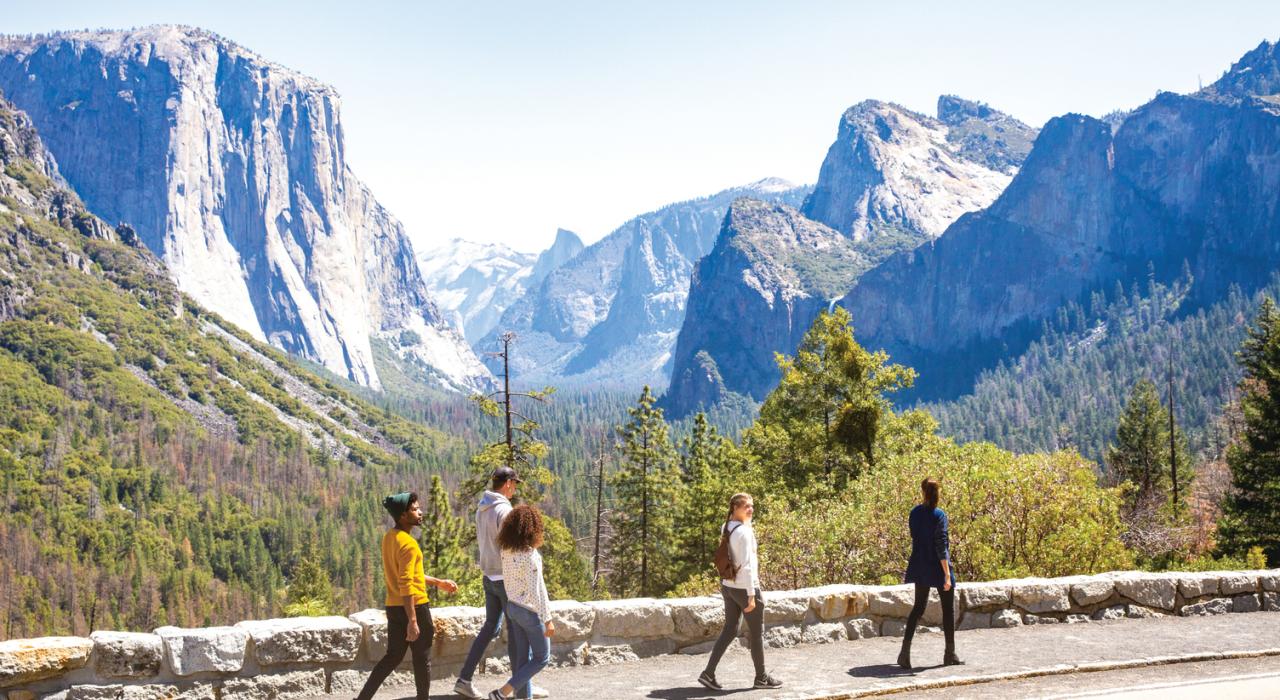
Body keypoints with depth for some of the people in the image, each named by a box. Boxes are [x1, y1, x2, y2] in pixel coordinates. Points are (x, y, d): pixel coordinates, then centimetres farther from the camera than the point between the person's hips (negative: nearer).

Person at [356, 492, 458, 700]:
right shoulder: (408, 543, -20)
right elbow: (406, 585, -25)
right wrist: (412, 621, -24)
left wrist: (438, 582, 24)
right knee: (422, 659, 7)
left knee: (392, 657, 16)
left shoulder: (389, 537, 9)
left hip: (393, 607, 9)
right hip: (414, 607, -9)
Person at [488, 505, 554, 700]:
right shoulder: (530, 555, -23)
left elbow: (508, 581, 4)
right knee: (542, 658, 7)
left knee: (522, 657, 14)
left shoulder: (507, 552, -1)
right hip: (530, 611, -7)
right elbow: (537, 591, -21)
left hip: (512, 607, 7)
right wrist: (547, 620, -16)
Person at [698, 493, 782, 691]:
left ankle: (708, 673, 8)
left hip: (728, 586, 8)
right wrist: (751, 594, -19)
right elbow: (746, 565, -22)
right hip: (744, 587, -8)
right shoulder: (744, 531, -20)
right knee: (756, 633, 8)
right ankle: (761, 678, 20)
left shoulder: (726, 528, 6)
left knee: (729, 630, 13)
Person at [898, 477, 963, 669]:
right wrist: (947, 574, -18)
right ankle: (950, 654, 18)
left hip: (920, 567, 5)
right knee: (948, 609, 11)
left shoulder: (914, 513, 1)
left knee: (918, 607, 11)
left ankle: (905, 650, -4)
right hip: (938, 567, -5)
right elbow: (941, 546, -19)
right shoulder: (938, 515, -16)